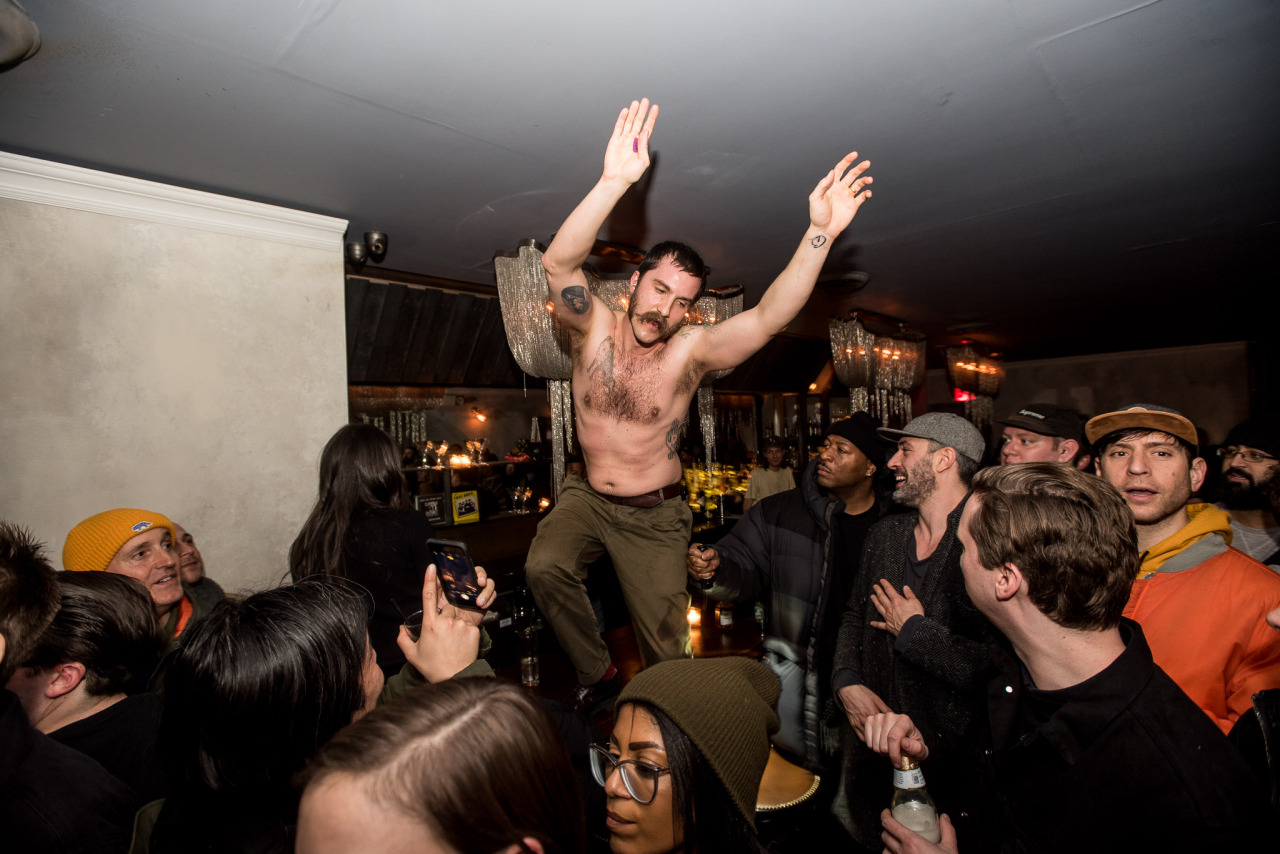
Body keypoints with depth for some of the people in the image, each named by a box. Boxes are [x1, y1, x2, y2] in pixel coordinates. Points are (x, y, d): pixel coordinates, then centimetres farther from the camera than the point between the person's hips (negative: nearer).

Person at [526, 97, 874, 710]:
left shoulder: (690, 350, -15)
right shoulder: (594, 325, -13)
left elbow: (769, 316, -28)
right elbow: (558, 263, -31)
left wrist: (820, 232, -39)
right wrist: (614, 182, -45)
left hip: (654, 515, -1)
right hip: (587, 498, 2)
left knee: (665, 647, 5)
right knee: (544, 566, -24)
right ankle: (596, 672, 5)